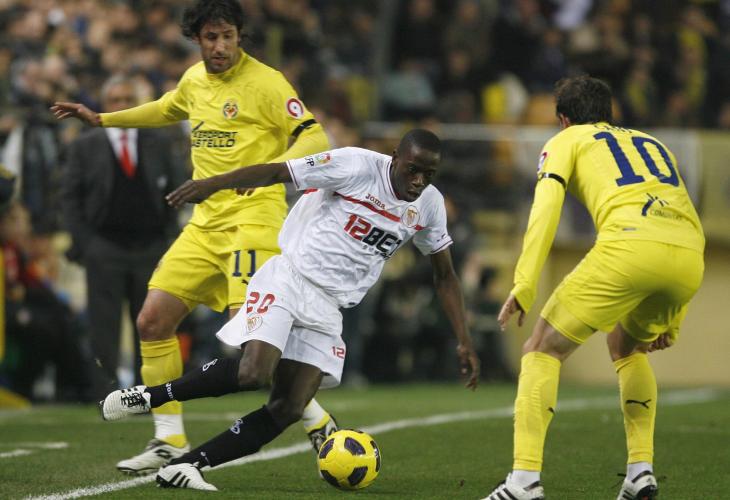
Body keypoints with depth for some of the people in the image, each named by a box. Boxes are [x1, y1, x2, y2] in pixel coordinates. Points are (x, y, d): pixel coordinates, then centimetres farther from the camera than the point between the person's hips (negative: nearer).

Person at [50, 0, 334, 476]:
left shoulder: (265, 81, -9)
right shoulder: (195, 79, 13)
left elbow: (315, 138, -14)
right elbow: (169, 109, 36)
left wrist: (269, 169, -32)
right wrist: (102, 119, 37)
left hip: (253, 218, -8)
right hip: (206, 223, 8)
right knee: (153, 320, 1)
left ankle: (320, 426, -3)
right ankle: (170, 441, 10)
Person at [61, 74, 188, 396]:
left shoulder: (159, 144, 9)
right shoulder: (84, 147, 4)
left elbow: (176, 191, 10)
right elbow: (71, 198, 3)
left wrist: (170, 238, 0)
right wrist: (83, 242, -6)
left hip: (151, 248, 2)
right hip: (104, 249, -2)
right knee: (105, 326, -5)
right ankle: (107, 391, -3)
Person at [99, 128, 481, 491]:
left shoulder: (429, 205, 6)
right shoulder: (358, 166, -11)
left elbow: (444, 276, 18)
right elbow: (276, 172, -13)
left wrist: (463, 339, 12)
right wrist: (213, 183, -25)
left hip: (327, 310, 6)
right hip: (289, 280, -6)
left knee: (288, 410, -10)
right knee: (254, 374, -28)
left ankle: (184, 467, -7)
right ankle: (148, 396, -12)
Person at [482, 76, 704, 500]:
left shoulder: (566, 141, 24)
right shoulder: (654, 145, 38)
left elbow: (545, 208, 5)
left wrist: (524, 287, -2)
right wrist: (671, 322, 39)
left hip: (630, 243, -5)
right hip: (691, 257, 5)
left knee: (543, 350, 6)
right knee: (627, 347, 32)